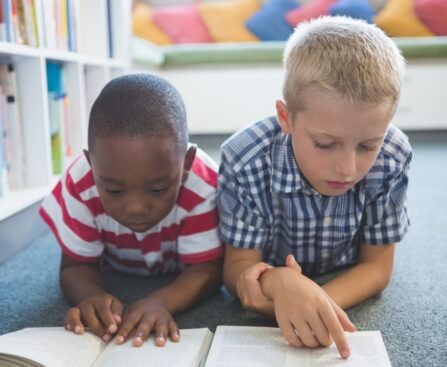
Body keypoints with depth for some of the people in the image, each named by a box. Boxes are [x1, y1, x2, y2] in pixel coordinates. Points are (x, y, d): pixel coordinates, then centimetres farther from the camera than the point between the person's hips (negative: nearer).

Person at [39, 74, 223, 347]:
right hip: (118, 281, 1)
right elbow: (76, 266, -20)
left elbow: (207, 268, -29)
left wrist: (161, 302, -51)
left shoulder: (203, 186, -35)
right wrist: (92, 297, -45)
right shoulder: (80, 185, -30)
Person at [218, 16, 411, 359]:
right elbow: (238, 267, -22)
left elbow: (377, 267, -15)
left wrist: (316, 302, -37)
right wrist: (281, 284, -48)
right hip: (274, 285, -1)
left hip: (346, 289, 2)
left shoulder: (392, 159, -24)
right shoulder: (246, 161, -29)